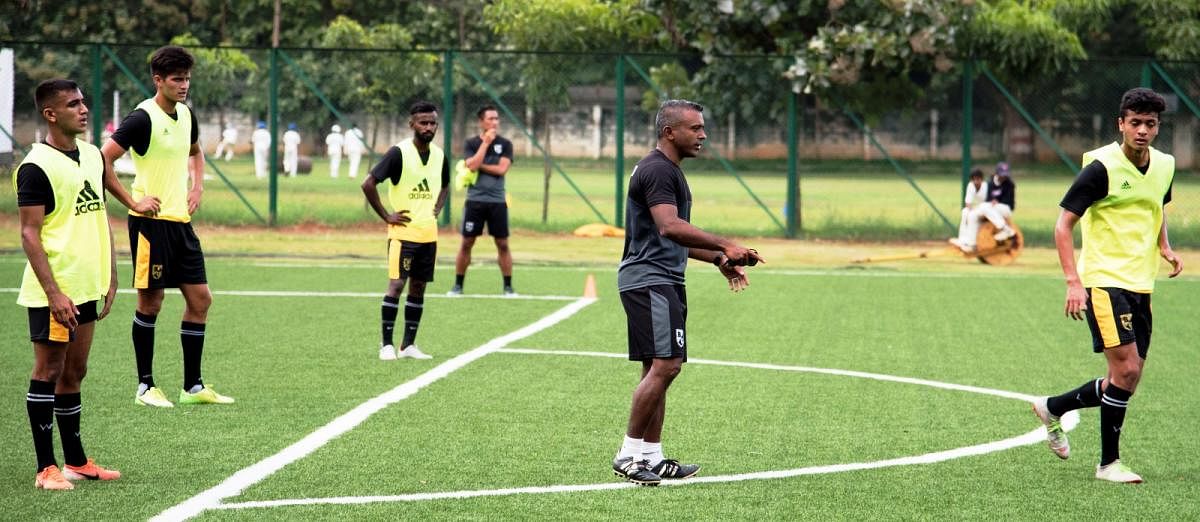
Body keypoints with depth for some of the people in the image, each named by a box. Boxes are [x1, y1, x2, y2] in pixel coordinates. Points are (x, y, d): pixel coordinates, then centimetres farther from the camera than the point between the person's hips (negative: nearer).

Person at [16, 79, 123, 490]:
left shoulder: (93, 156, 11)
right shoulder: (36, 166, -13)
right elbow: (29, 233, -15)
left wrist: (111, 277, 14)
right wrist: (53, 293, -20)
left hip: (87, 287, 7)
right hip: (53, 291, -7)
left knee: (74, 373, 13)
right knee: (48, 373, -2)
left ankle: (76, 461, 20)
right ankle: (46, 468, 2)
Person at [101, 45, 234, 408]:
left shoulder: (186, 115, 10)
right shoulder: (143, 118, -13)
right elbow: (102, 160, -18)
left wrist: (197, 187, 15)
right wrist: (132, 202, -16)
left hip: (181, 221, 8)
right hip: (151, 221, -8)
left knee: (200, 299, 6)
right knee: (150, 302, -1)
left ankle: (193, 387, 13)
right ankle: (145, 387, 9)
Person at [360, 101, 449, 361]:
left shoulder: (439, 155, 7)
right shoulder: (399, 152, -13)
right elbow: (368, 184, -15)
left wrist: (437, 209, 11)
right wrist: (386, 215, -13)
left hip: (428, 233, 6)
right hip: (403, 231, -6)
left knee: (418, 288, 8)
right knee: (396, 284, -10)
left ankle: (408, 345, 13)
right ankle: (387, 345, -4)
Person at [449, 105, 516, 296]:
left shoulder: (505, 144, 4)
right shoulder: (471, 143, 2)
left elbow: (502, 168, -9)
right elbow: (472, 166, -14)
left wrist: (479, 165, -8)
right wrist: (486, 143, -12)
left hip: (497, 201, 1)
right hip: (475, 200, -1)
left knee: (503, 244, 2)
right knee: (467, 243, 2)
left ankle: (508, 286, 8)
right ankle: (458, 285, 10)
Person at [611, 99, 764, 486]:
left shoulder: (667, 170, 20)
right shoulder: (658, 170, -14)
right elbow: (669, 226, -28)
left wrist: (718, 260, 21)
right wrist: (725, 246, -36)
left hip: (663, 281, 11)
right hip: (649, 280, -11)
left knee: (659, 369, 11)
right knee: (665, 365, -15)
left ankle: (652, 458, 14)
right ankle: (629, 455, -11)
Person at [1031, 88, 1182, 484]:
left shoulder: (1164, 166, 7)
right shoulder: (1102, 167, -13)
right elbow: (1063, 224, -11)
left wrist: (1164, 247, 8)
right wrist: (1074, 281, -19)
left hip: (1140, 286, 7)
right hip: (1104, 282, -7)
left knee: (1127, 381, 7)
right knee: (1125, 368, -14)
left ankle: (1052, 408, 29)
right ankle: (1109, 463, -2)